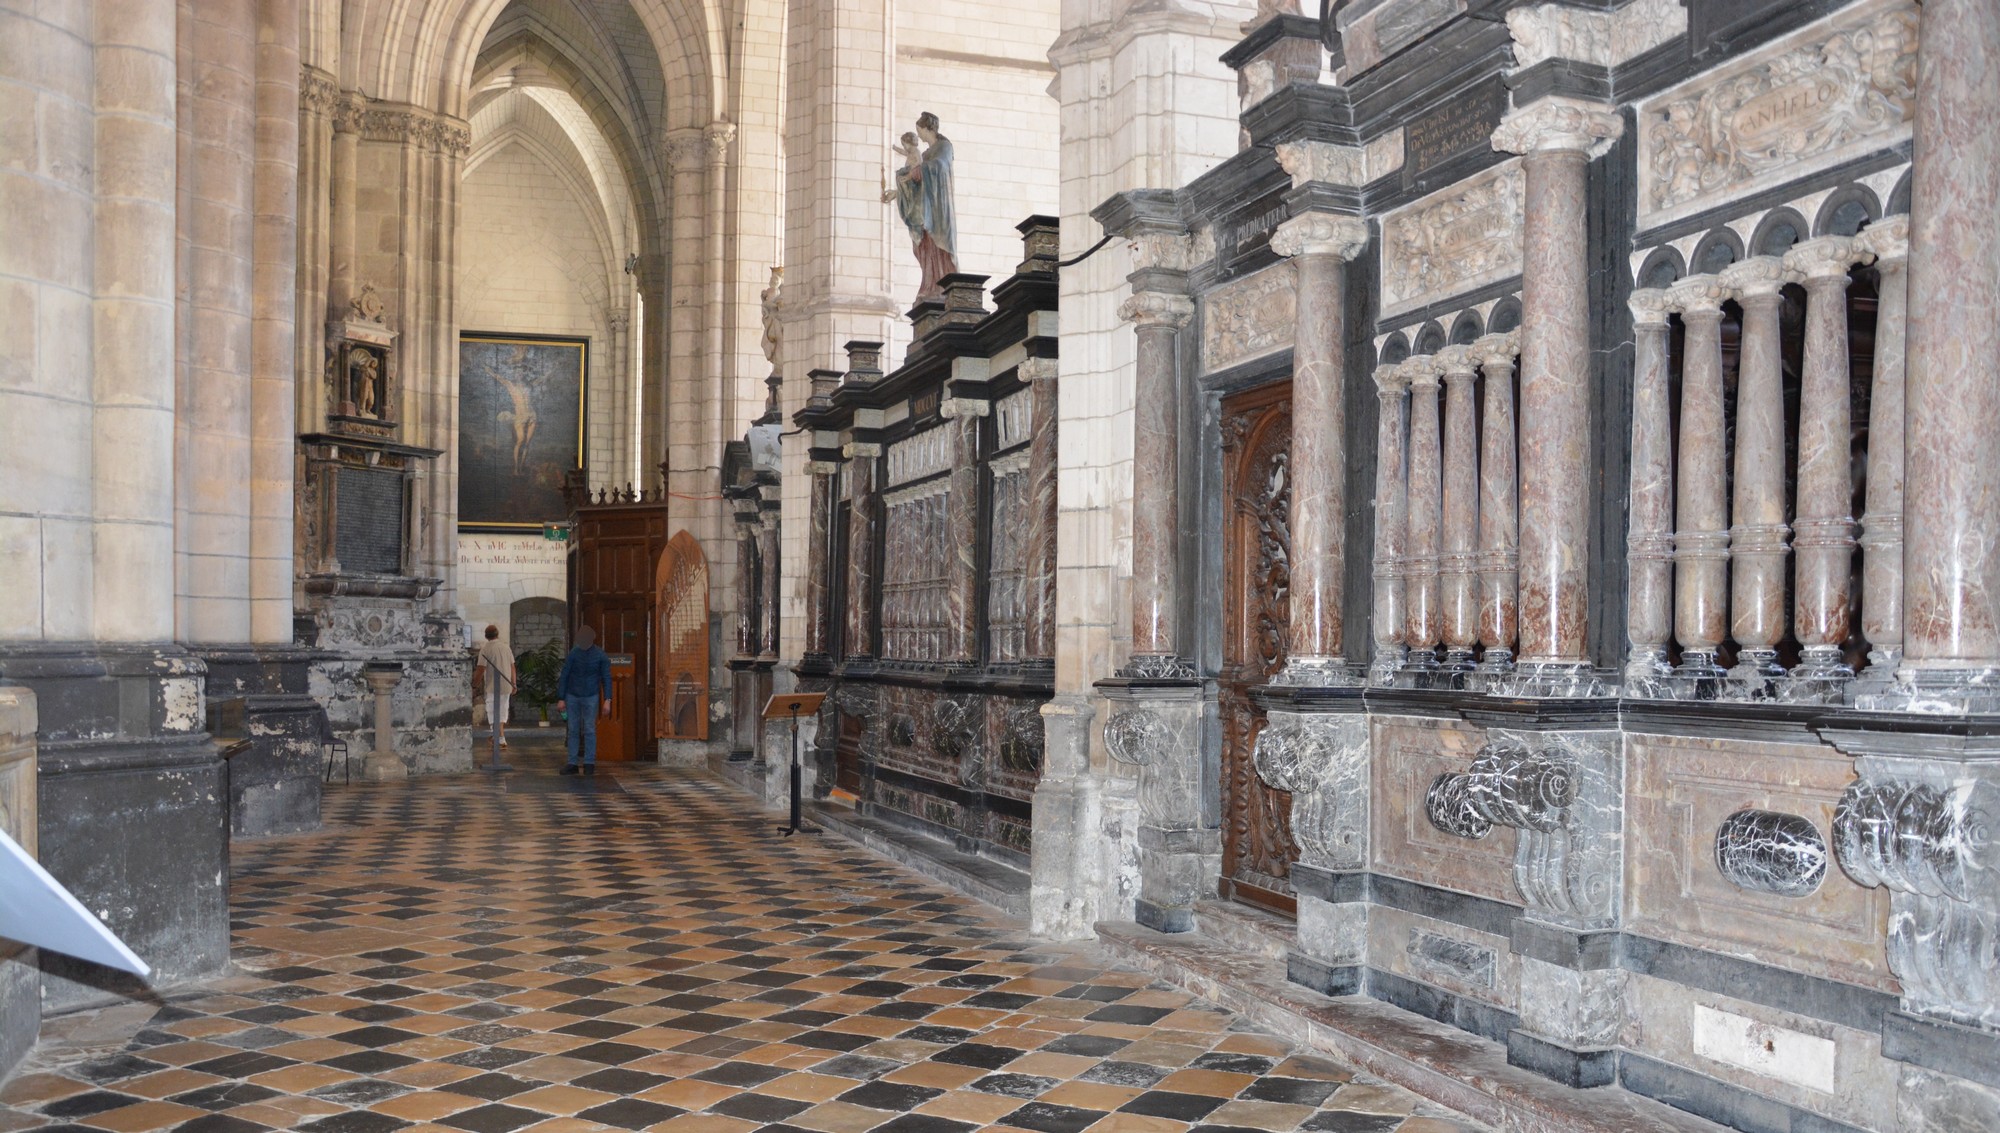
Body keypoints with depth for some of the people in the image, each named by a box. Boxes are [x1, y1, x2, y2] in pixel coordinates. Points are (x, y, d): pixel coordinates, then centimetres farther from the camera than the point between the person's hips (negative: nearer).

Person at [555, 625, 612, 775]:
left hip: (591, 697, -1)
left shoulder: (601, 656, -6)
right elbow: (564, 676, 0)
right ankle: (572, 763, 7)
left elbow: (606, 678, -4)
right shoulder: (573, 653, -3)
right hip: (572, 696, 1)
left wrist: (607, 700, -13)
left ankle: (589, 764, 3)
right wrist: (561, 699, -3)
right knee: (573, 730, 4)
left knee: (589, 730, -1)